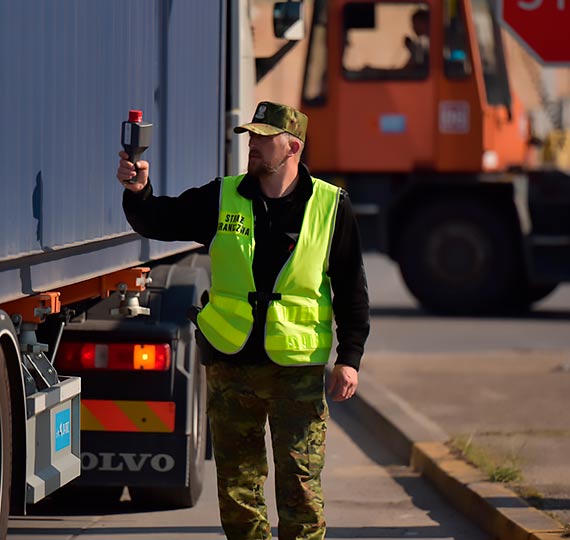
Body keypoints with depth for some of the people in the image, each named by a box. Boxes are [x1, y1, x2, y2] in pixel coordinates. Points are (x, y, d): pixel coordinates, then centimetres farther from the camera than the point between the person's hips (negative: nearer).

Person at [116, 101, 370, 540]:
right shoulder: (222, 199, 6)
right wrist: (139, 192, -16)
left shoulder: (331, 207, 1)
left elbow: (351, 290, 3)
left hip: (298, 369, -3)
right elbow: (159, 221, 6)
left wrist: (349, 358, -3)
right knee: (237, 484, 8)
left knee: (300, 482, -5)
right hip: (231, 363, 3)